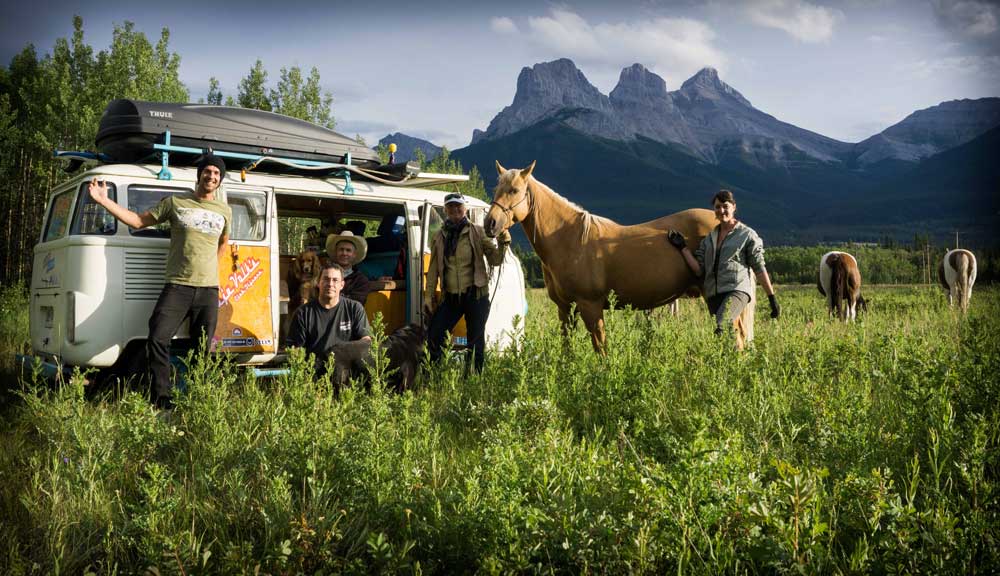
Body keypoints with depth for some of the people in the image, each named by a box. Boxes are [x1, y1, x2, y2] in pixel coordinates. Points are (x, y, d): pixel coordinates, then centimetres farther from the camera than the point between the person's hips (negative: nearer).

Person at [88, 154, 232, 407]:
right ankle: (162, 399, -8)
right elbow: (138, 221, 6)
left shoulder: (224, 211, 12)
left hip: (208, 291, 2)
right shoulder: (175, 202, 6)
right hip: (177, 287, -2)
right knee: (158, 339, -17)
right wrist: (104, 200, -1)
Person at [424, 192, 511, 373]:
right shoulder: (439, 236, 7)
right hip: (450, 297, 3)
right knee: (434, 335, 2)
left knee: (476, 341, 3)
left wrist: (503, 244, -20)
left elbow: (494, 260, -2)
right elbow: (433, 268, 9)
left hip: (475, 295, -3)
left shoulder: (476, 232, -1)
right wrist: (429, 296, 5)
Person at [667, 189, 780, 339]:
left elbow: (759, 268, 5)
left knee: (721, 329, -29)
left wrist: (772, 298, 1)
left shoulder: (747, 234, 8)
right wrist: (682, 247, 9)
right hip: (713, 295, 5)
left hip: (737, 290, -5)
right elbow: (699, 270, 10)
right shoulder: (708, 239, 20)